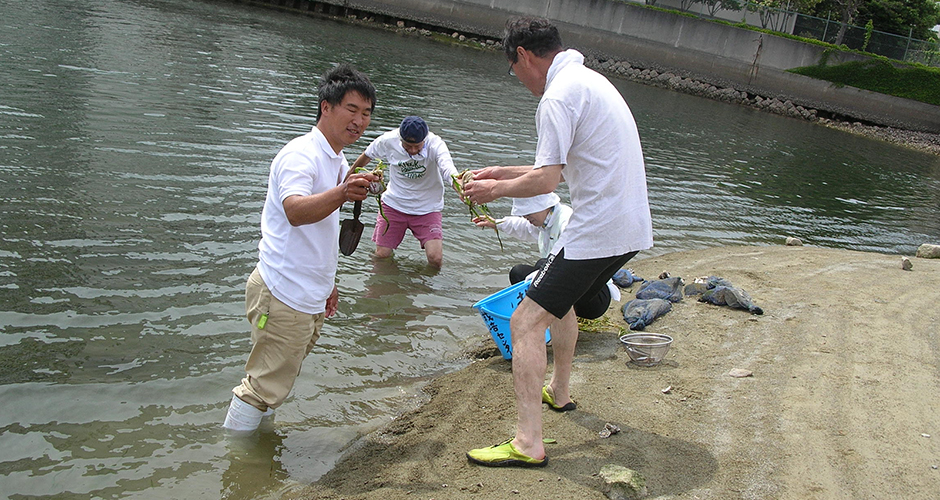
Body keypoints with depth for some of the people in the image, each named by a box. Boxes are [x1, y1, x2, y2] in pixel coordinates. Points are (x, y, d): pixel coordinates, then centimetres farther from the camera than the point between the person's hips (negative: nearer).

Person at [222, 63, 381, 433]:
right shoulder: (301, 155, -18)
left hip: (310, 298, 10)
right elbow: (295, 211, -38)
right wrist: (341, 194, -56)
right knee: (266, 387, -3)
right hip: (283, 295, -10)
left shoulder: (338, 161, 12)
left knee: (275, 381, 21)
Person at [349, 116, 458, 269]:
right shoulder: (388, 141, -15)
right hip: (393, 203, 2)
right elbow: (366, 156, 6)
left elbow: (449, 170, -42)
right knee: (381, 255, 3)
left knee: (435, 259, -16)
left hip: (427, 208, -2)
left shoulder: (436, 145, -23)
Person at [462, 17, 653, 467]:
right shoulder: (589, 80, 18)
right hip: (631, 228, 10)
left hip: (597, 232, -10)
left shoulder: (558, 97, -15)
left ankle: (527, 444, -11)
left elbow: (546, 180, -20)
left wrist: (495, 190, -3)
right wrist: (502, 173, 23)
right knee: (558, 298, 30)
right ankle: (558, 392, 44)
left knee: (525, 322, -8)